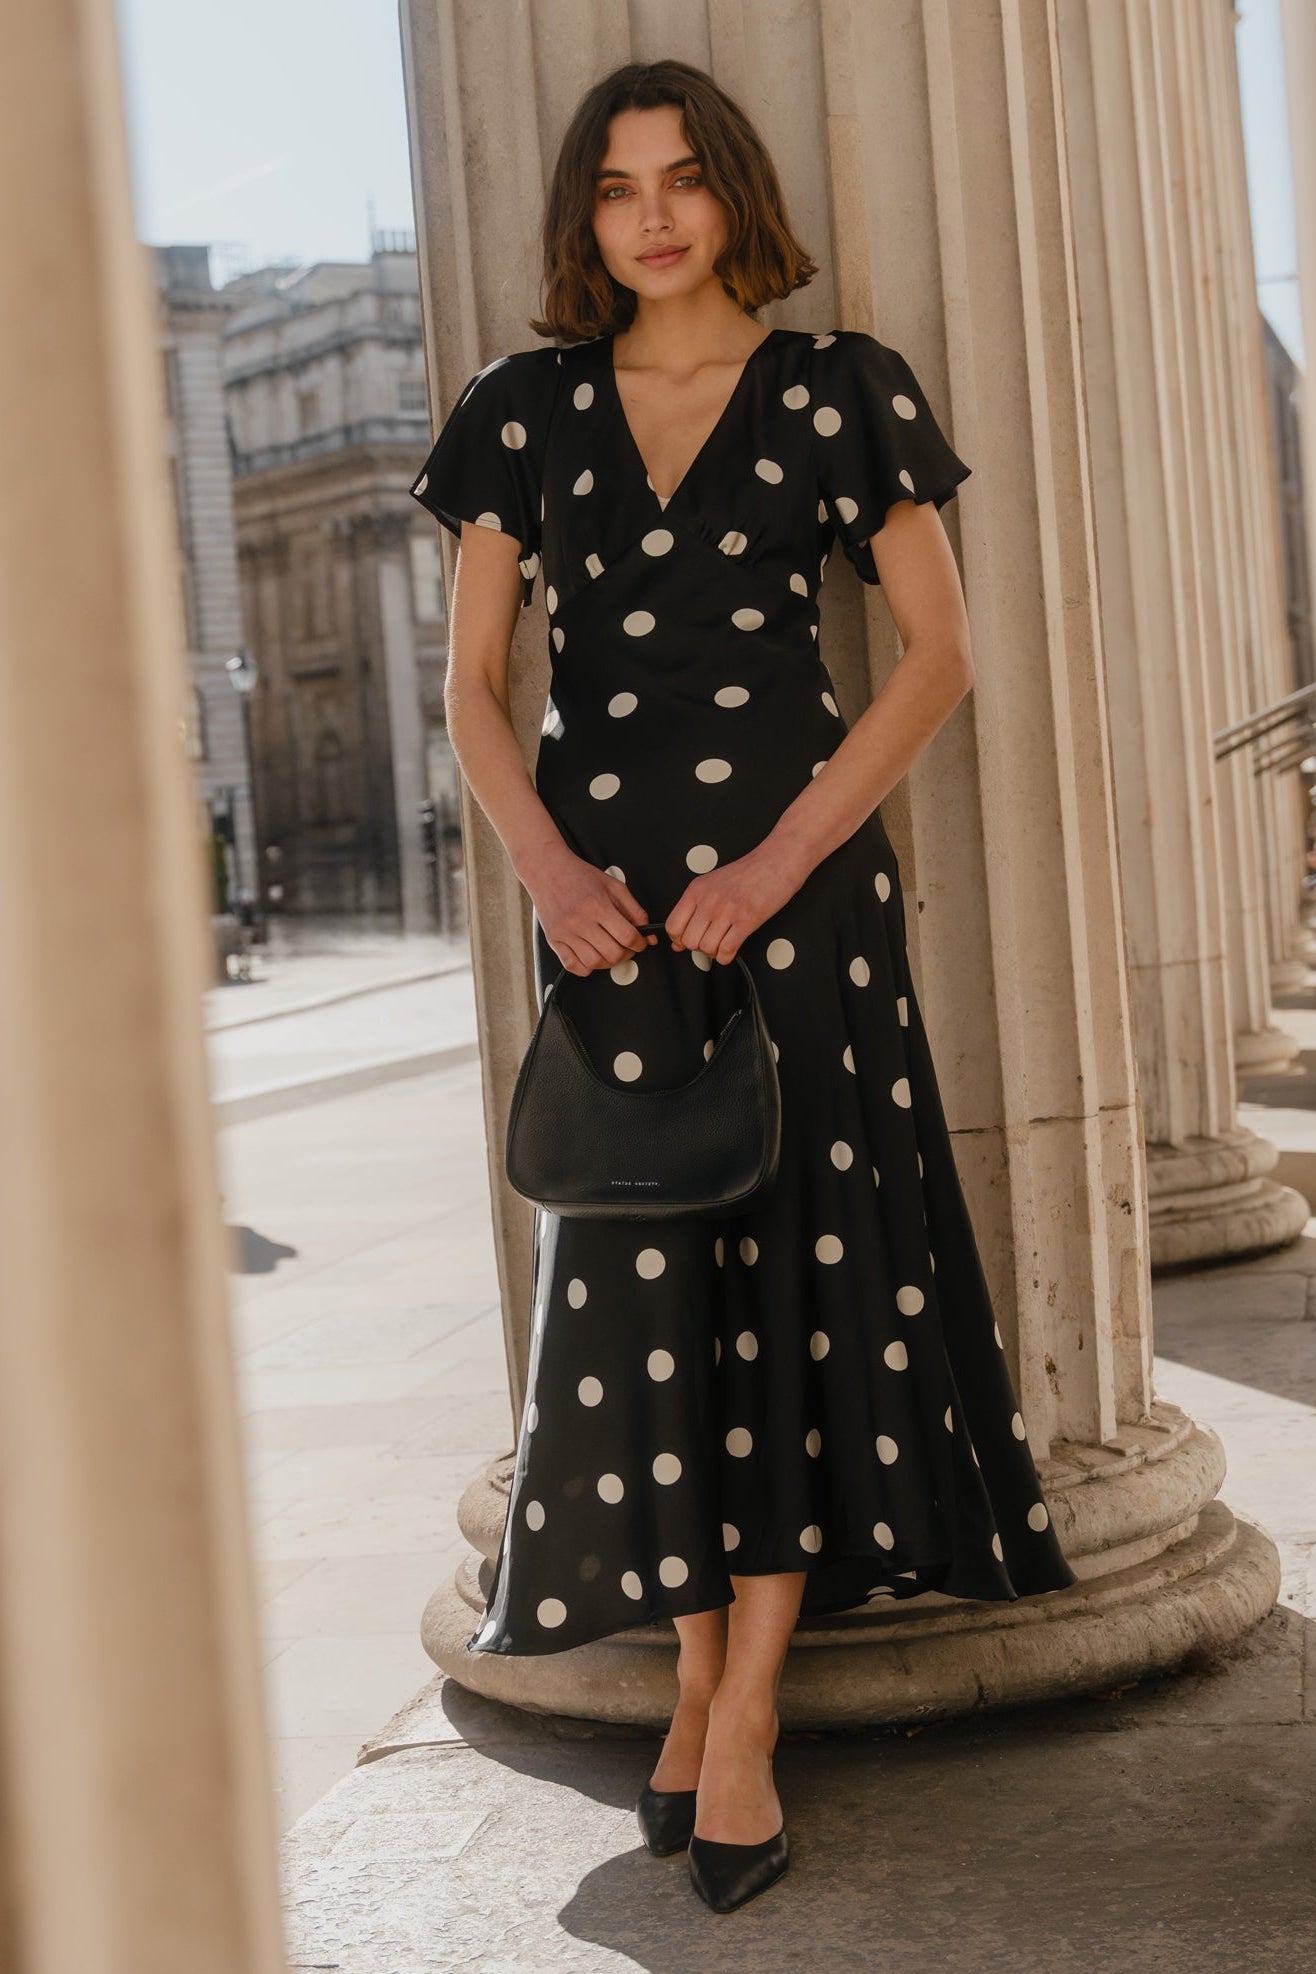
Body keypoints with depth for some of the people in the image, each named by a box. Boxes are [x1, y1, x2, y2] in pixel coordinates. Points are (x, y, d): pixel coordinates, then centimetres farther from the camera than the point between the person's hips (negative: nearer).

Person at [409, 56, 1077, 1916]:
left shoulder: (839, 387, 2)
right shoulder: (524, 411, 9)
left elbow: (940, 651, -2)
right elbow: (474, 679, 8)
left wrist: (781, 863, -11)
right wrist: (546, 861, -9)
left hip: (795, 869, -2)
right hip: (603, 881, 2)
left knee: (794, 1253, -4)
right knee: (639, 1267, 3)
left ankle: (745, 1721, 2)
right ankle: (696, 1676, 15)